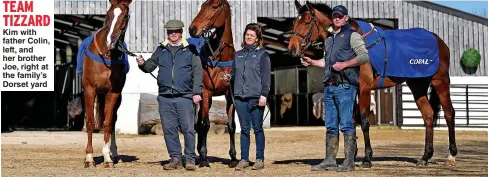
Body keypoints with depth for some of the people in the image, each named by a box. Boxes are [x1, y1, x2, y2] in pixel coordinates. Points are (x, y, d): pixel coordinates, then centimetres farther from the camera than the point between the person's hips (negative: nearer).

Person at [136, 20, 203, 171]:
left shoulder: (190, 50, 2)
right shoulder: (161, 50, 12)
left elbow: (198, 72, -1)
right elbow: (150, 66, 15)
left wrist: (197, 92, -9)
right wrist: (142, 64, -8)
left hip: (185, 97, -3)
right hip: (165, 97, 3)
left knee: (188, 129, -3)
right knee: (169, 129, 6)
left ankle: (190, 159, 6)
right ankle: (175, 158, 15)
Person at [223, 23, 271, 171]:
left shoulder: (262, 54, 2)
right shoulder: (238, 55, 16)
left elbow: (266, 77, -4)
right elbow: (234, 74, 21)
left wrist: (263, 95, -12)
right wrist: (229, 77, -2)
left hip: (256, 97, -4)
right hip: (240, 97, 4)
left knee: (257, 129, 1)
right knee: (244, 129, 7)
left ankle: (260, 159, 7)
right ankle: (244, 159, 10)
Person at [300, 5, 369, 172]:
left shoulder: (352, 35, -2)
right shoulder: (329, 39, 21)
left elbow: (364, 56, -12)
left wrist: (344, 64, -18)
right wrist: (312, 62, 16)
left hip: (345, 85, -8)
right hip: (329, 86, 8)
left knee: (346, 125, -7)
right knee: (331, 125, 9)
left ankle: (349, 161, -5)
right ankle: (330, 160, 14)